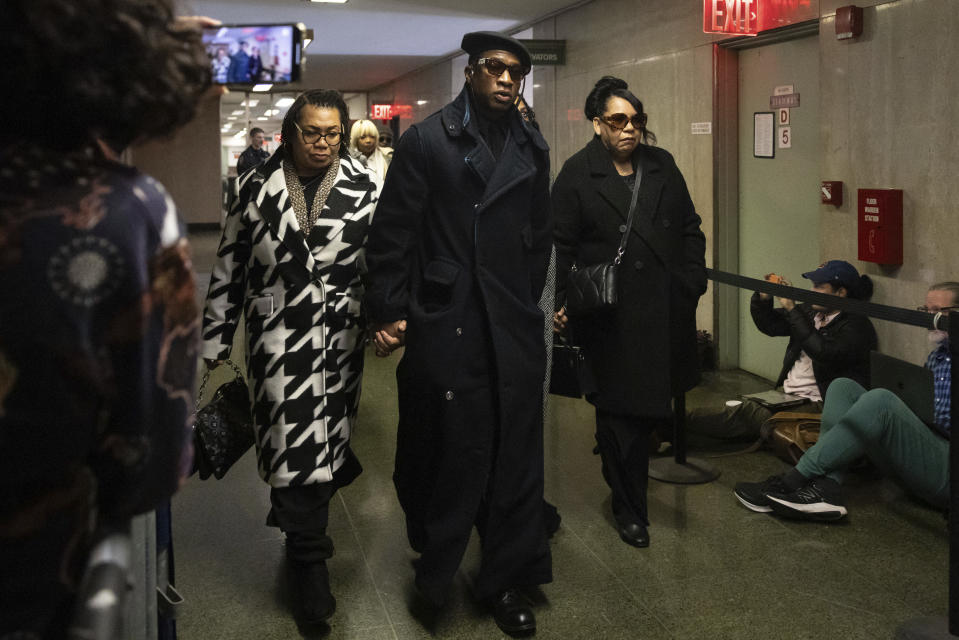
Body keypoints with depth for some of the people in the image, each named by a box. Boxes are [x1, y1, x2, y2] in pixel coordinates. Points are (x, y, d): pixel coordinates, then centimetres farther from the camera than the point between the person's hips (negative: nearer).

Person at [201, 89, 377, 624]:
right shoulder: (259, 186, 4)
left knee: (326, 434, 10)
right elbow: (231, 265, 8)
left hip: (341, 334, 1)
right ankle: (311, 560, 6)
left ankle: (301, 530, 36)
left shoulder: (363, 187, 3)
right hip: (279, 334, -1)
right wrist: (217, 338, 7)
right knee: (293, 437, -4)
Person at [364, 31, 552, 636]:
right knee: (448, 448, 3)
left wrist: (529, 303, 12)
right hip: (444, 324, -4)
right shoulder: (427, 141, 0)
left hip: (513, 329, 4)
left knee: (515, 455, 8)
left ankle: (506, 579, 23)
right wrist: (388, 311, -5)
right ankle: (433, 568, 26)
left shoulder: (532, 150, 12)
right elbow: (393, 232, -2)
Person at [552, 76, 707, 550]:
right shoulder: (576, 175, -2)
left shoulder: (662, 166, 11)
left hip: (665, 310, 4)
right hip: (611, 318, -4)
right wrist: (561, 303, -11)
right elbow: (560, 247, -4)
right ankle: (629, 508, 17)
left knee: (651, 405, 10)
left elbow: (690, 227, 16)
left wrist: (692, 280, 7)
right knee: (621, 411, 3)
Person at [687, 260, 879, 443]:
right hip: (786, 395, 9)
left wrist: (791, 309, -23)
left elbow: (822, 353, -26)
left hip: (817, 407, -9)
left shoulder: (856, 326, -10)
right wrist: (764, 297, 0)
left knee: (746, 413, -26)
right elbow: (768, 324, 21)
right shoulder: (811, 312, 14)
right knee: (739, 406, -16)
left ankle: (683, 419, -27)